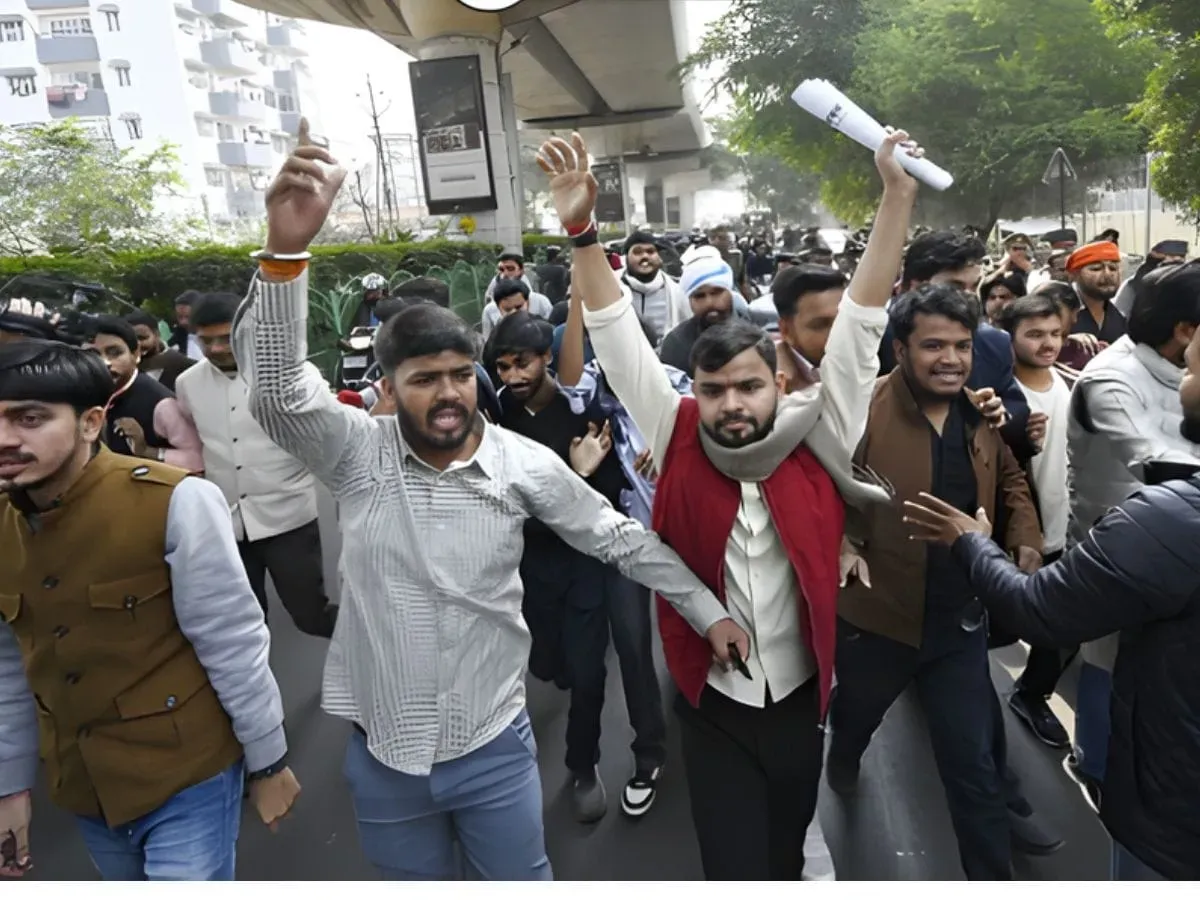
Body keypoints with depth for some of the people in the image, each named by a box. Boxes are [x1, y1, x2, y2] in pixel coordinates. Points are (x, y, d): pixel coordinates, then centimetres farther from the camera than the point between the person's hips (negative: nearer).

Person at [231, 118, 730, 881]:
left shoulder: (526, 463, -12)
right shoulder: (357, 452, -12)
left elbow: (621, 541, -2)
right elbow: (275, 387, -29)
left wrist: (709, 610, 1)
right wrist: (287, 248, -43)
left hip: (493, 747, -1)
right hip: (383, 754, 1)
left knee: (523, 881, 20)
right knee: (416, 882, 25)